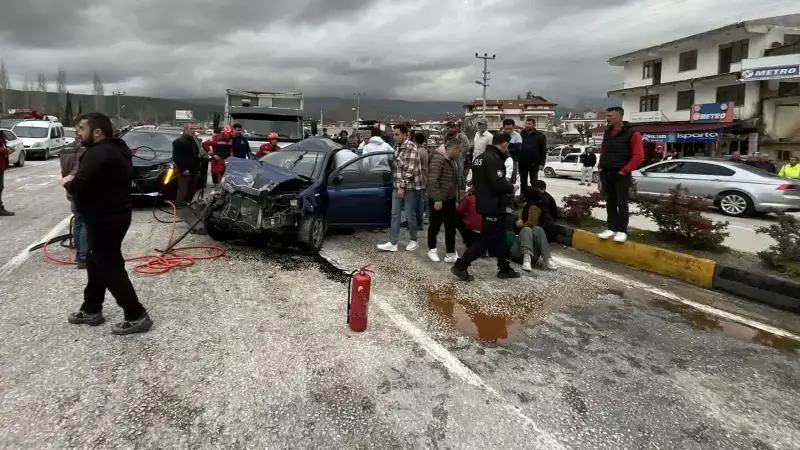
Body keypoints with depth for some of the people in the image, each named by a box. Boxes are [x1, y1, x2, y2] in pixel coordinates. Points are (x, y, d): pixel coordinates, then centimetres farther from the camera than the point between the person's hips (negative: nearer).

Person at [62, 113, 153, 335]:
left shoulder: (98, 154, -21)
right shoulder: (117, 149, 13)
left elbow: (78, 187, -26)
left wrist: (68, 182, -4)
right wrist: (75, 181, 6)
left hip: (104, 219, -11)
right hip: (113, 215, 11)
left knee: (110, 268, -4)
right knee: (97, 263, 20)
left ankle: (137, 316, 0)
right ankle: (91, 310, 32)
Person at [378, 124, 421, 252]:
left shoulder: (411, 147, -14)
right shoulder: (399, 146, 12)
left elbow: (410, 169, -19)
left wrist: (402, 186, -20)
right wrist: (398, 185, 15)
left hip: (408, 187, -8)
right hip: (397, 186, 8)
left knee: (410, 215, 3)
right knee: (394, 214, 6)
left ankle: (414, 241, 20)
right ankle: (393, 243, 9)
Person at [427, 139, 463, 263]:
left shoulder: (454, 160, 10)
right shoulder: (439, 158, -18)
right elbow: (433, 180, -22)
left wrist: (456, 199, 17)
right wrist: (437, 199, -23)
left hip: (450, 199, 8)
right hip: (438, 200, -8)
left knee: (451, 226, 7)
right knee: (435, 225, 7)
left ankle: (450, 254, 13)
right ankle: (432, 249, 26)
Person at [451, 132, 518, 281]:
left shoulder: (481, 157, 14)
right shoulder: (494, 159, -18)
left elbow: (475, 181, 19)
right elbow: (498, 183, -27)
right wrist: (511, 187, -9)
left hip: (485, 204, 10)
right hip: (493, 206, -10)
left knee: (499, 238, 17)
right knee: (486, 240, -3)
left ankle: (504, 269, 26)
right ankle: (460, 266, 0)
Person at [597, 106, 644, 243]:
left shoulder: (631, 134, -9)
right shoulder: (607, 133, 11)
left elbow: (638, 156, -12)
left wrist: (625, 170, -14)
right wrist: (601, 166, 9)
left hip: (621, 175, -6)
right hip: (606, 174, 6)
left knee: (622, 203, -3)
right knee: (610, 202, 9)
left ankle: (622, 231, 2)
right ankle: (612, 228, 16)